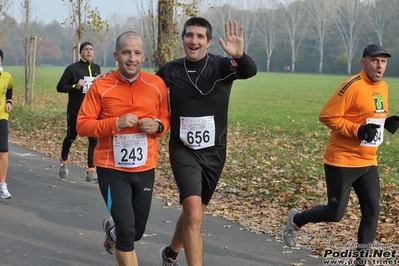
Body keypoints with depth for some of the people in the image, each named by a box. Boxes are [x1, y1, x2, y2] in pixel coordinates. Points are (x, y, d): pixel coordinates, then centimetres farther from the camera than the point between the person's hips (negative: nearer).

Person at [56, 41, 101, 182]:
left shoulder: (96, 68, 9)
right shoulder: (72, 68, -6)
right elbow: (60, 87, -5)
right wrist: (75, 86, -20)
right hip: (75, 111, -3)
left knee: (94, 139, -7)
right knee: (71, 137, 13)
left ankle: (91, 171, -2)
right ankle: (64, 162, 39)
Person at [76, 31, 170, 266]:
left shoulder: (157, 84, -2)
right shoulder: (101, 86, -9)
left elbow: (165, 119, 11)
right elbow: (82, 125, -8)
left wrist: (157, 126, -13)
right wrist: (115, 123, -22)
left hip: (145, 169, 4)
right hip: (112, 169, -3)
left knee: (137, 231, 17)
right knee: (127, 229, -12)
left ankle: (112, 227, 53)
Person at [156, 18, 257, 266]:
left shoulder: (221, 66, -11)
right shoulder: (170, 70, -4)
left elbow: (250, 71, -32)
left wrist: (240, 56, -54)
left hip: (214, 151, 1)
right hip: (184, 150, -1)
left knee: (194, 213, 17)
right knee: (193, 212, -19)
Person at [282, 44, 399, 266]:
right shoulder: (353, 86, -17)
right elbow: (327, 116, -18)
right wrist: (358, 131, -26)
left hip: (368, 162, 7)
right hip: (342, 162, -7)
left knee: (372, 211, 1)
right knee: (335, 213, 0)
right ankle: (296, 220, 27)